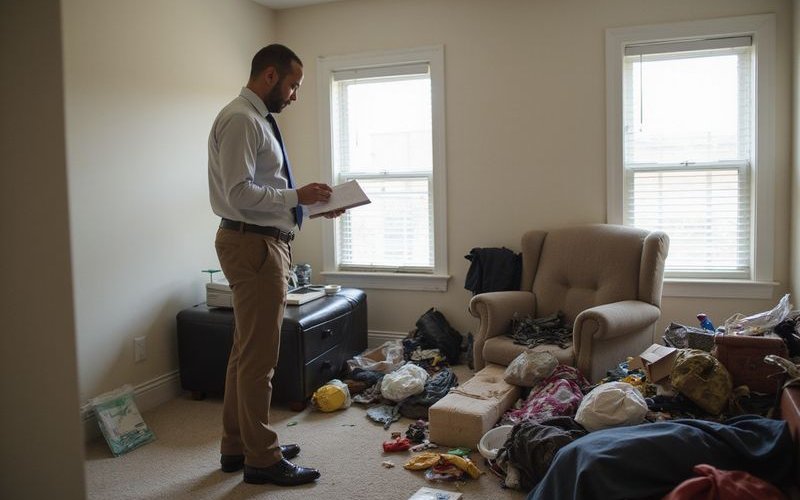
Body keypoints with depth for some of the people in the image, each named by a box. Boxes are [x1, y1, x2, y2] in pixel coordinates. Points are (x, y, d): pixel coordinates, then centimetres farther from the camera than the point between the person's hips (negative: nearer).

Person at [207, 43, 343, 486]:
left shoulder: (258, 120, 17)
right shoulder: (240, 120, -14)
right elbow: (240, 194, -22)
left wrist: (312, 206, 10)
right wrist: (298, 196, -17)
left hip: (265, 243, 11)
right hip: (253, 245, -11)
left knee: (246, 352, 17)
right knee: (259, 357, -2)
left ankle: (237, 447, 30)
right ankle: (261, 459, 12)